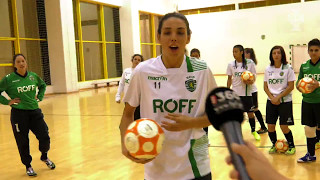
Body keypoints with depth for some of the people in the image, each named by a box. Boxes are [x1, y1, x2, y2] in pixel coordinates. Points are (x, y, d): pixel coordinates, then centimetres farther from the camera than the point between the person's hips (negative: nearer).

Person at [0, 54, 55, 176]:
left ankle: (44, 157, 31)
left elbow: (43, 85, 22)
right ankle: (28, 166, 25)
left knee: (44, 137, 0)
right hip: (18, 114, -3)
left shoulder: (33, 76, 3)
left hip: (35, 111, 3)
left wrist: (39, 97, 12)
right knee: (23, 142, 5)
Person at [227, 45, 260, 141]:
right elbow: (229, 79, 7)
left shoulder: (250, 63, -4)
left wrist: (250, 82, -20)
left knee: (250, 114, 6)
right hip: (235, 93, 1)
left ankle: (254, 131, 28)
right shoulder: (231, 64, 1)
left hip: (247, 93, -1)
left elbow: (253, 78, 2)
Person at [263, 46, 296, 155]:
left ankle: (291, 146, 20)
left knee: (284, 126, -3)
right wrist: (272, 98, -8)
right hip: (271, 101, 3)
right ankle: (274, 145, 26)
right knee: (270, 126, 3)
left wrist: (278, 97, -14)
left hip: (285, 101, -3)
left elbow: (291, 86, -8)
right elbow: (265, 86, 8)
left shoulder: (288, 68, -5)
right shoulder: (268, 69, 5)